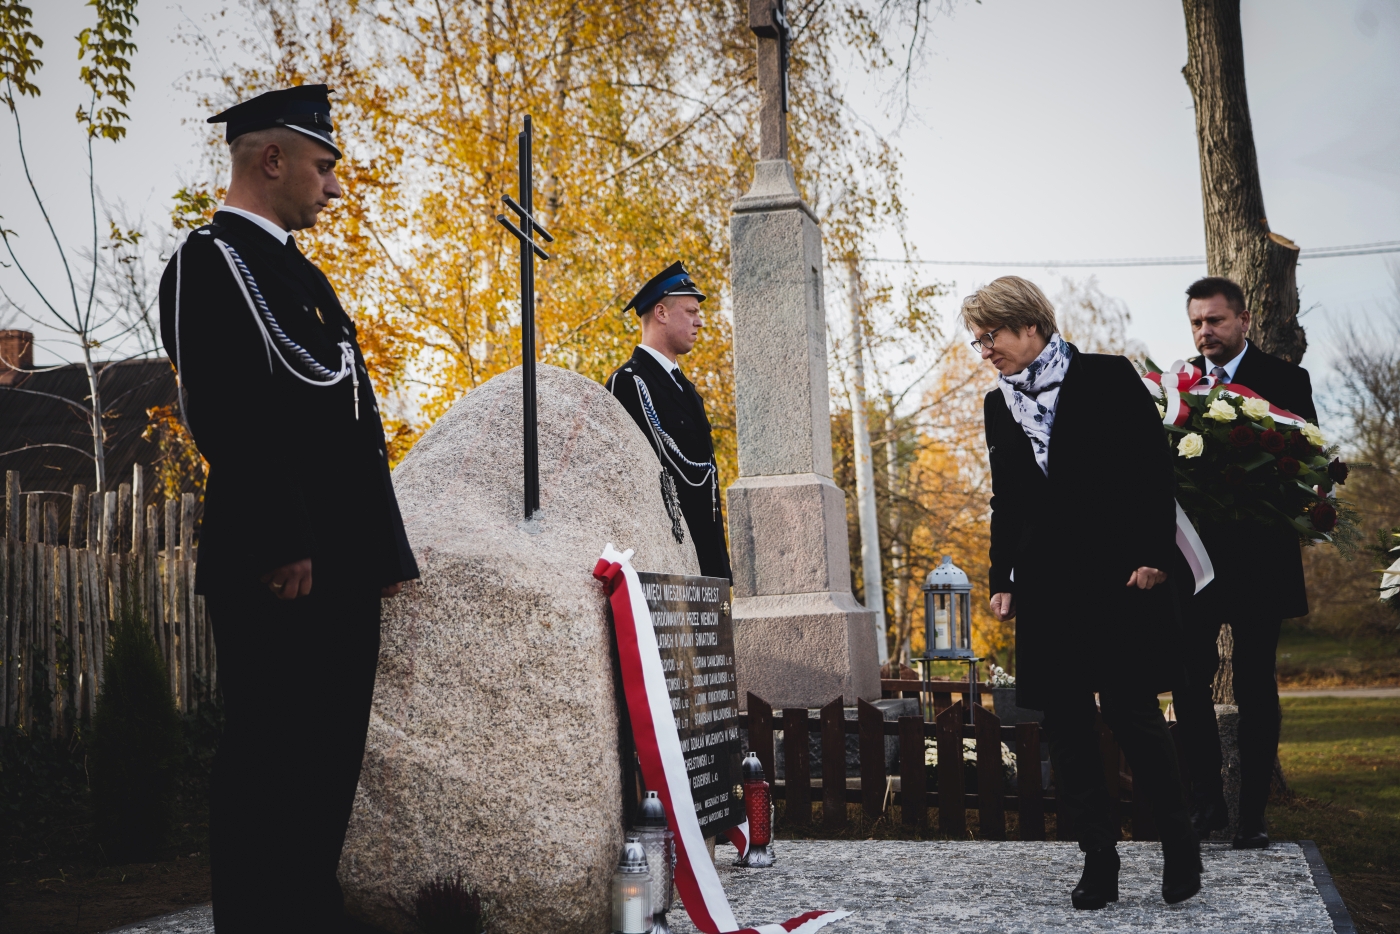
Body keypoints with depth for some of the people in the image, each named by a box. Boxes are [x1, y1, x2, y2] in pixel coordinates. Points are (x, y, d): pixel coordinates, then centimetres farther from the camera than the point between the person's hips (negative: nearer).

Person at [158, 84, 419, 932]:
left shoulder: (298, 273, 23)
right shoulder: (213, 260, -6)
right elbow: (227, 415, -18)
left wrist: (383, 546, 17)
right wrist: (283, 546, -22)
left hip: (341, 567, 10)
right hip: (281, 569, -9)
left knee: (328, 757, 13)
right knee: (273, 757, -4)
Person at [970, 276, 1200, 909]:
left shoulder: (1107, 378, -2)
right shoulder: (1000, 405, 13)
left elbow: (1154, 469, -4)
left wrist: (1152, 554, -11)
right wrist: (1001, 579, 12)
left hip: (1118, 577, -5)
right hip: (1045, 585, 5)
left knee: (1132, 713, -5)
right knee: (1066, 726, 3)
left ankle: (1180, 847, 14)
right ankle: (1099, 859, 12)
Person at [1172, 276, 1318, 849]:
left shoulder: (1285, 381, 0)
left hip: (1258, 558, -2)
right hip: (1193, 556, 2)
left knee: (1255, 688, 4)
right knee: (1189, 680, 2)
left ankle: (1252, 814, 13)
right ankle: (1206, 801, 15)